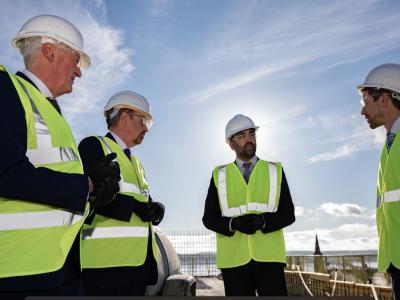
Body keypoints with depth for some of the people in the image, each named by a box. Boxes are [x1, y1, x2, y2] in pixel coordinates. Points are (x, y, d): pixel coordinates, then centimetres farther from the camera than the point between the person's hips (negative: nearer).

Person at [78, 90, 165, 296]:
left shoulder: (136, 163, 23)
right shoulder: (93, 146, -4)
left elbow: (146, 203, 17)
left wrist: (156, 209, -5)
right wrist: (134, 206, -18)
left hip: (139, 262, 8)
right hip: (108, 262, -8)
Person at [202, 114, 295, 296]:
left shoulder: (275, 171, 6)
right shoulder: (219, 175, 6)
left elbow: (288, 214, 2)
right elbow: (209, 218, 3)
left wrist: (263, 221, -17)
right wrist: (234, 223, -17)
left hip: (268, 257, 0)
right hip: (233, 259, 0)